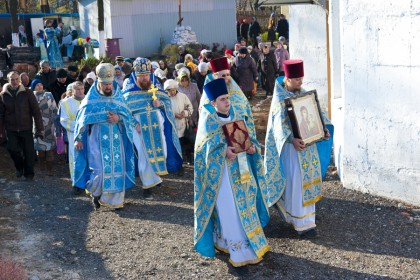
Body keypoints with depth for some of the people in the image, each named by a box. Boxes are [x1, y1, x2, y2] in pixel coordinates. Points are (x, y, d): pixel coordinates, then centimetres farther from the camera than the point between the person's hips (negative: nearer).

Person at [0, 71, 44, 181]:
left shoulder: (27, 93, -3)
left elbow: (36, 111, -3)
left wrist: (39, 128, -7)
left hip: (26, 128, -1)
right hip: (11, 129, 1)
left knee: (28, 152, 0)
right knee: (12, 149, -10)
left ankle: (29, 173, 19)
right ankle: (19, 167, 19)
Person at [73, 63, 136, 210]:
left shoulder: (118, 96, 5)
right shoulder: (90, 99, -2)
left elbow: (128, 115, 6)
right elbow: (82, 119, 4)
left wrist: (118, 118, -15)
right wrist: (78, 139, 3)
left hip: (116, 140, 3)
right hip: (97, 140, -3)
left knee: (117, 168, 2)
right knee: (99, 170, -8)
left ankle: (114, 199, 15)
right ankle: (95, 193, 21)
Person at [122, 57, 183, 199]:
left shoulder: (155, 85, 3)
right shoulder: (129, 89, -4)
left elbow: (167, 100, 9)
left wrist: (160, 103, -14)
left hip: (157, 123, 3)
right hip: (139, 126, -3)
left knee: (161, 151, 7)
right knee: (144, 154, -1)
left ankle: (155, 175, 35)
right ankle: (147, 186, 10)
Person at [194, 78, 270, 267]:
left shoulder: (235, 115, 9)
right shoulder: (208, 119, -6)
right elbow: (208, 144, -12)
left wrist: (252, 146, -8)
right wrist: (224, 151, -27)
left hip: (240, 165, 5)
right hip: (220, 169, -5)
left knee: (244, 202, 9)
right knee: (228, 207, -4)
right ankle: (238, 249, 4)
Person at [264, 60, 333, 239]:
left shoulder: (304, 94, 8)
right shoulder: (280, 98, -10)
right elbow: (280, 123, -19)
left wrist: (325, 127, -6)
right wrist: (292, 139, -33)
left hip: (308, 142, 7)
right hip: (291, 144, -7)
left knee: (309, 179, 13)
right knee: (296, 182, -6)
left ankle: (306, 214, 30)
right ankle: (302, 224, -1)